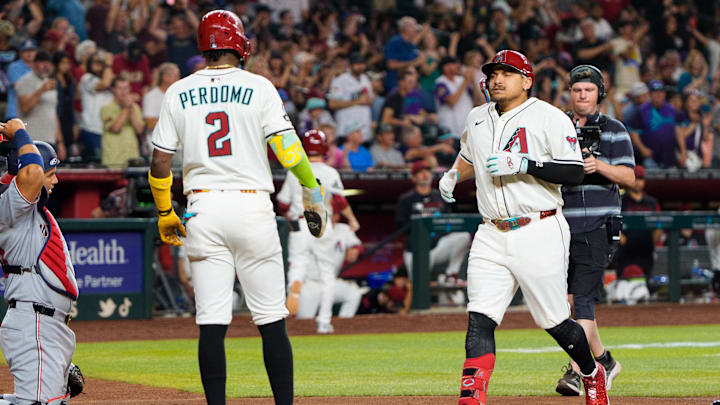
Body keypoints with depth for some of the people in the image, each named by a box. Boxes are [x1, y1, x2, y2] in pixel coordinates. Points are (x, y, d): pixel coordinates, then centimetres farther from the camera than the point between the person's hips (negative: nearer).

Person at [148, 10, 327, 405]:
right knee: (272, 320, 3)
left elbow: (159, 162, 5)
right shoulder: (258, 87, -1)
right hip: (252, 206, -2)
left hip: (203, 210, 2)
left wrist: (165, 214, 17)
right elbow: (287, 147, -7)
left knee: (211, 322, 1)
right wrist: (313, 192, 4)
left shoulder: (177, 94, 6)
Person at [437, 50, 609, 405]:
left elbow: (575, 173, -13)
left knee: (555, 322, 2)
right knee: (479, 319, -10)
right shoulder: (476, 119, 15)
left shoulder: (550, 118, -5)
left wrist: (523, 164, -21)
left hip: (539, 233, -5)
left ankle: (592, 375, 29)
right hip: (492, 236, 5)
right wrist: (453, 175, 24)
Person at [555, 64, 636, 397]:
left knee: (583, 297, -14)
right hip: (562, 225, 4)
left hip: (597, 226, -4)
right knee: (573, 298, 9)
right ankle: (604, 361, 26)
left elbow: (629, 177, -3)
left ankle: (576, 372, -19)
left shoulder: (614, 130, 3)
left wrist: (600, 165, -21)